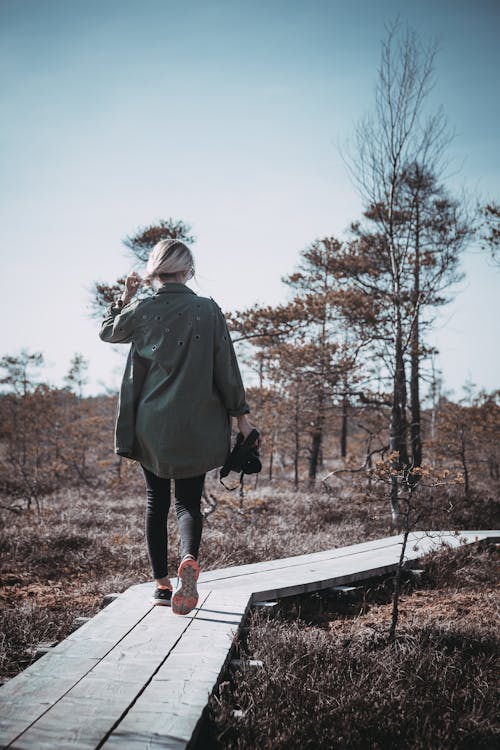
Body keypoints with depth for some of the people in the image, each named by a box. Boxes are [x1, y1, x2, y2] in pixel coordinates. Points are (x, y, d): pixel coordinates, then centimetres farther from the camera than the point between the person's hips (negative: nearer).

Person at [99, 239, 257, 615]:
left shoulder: (142, 311, -3)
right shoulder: (208, 310, -6)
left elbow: (108, 332, 18)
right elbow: (226, 368, -3)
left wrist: (126, 295, 25)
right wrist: (241, 414, 5)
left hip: (150, 425, 1)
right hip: (196, 427, -1)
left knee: (156, 501, 14)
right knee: (189, 501, 7)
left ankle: (162, 584, 18)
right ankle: (190, 560, -22)